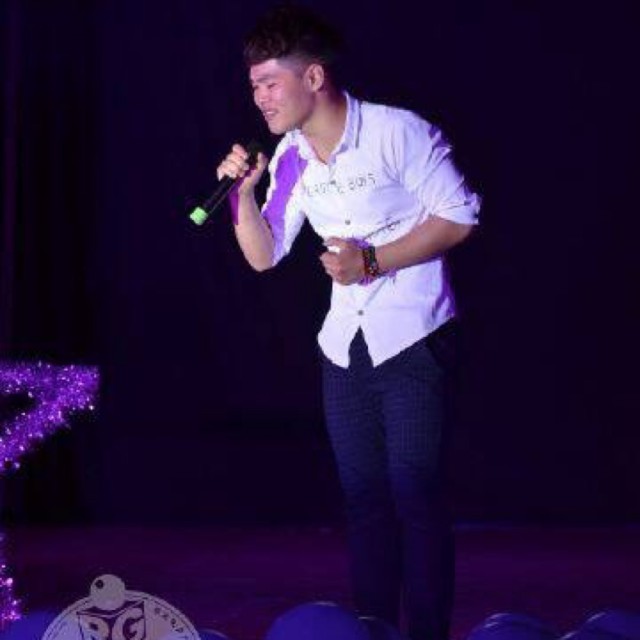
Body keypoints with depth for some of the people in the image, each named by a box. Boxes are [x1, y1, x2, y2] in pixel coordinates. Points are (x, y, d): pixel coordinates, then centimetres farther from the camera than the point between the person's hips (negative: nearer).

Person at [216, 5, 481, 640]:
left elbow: (459, 216, -11)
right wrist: (244, 194, -8)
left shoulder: (399, 133, -14)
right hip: (344, 345, 6)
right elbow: (263, 255, 9)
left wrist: (373, 262, -18)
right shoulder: (290, 158, 5)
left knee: (416, 497, -8)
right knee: (363, 497, 9)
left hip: (412, 341, -6)